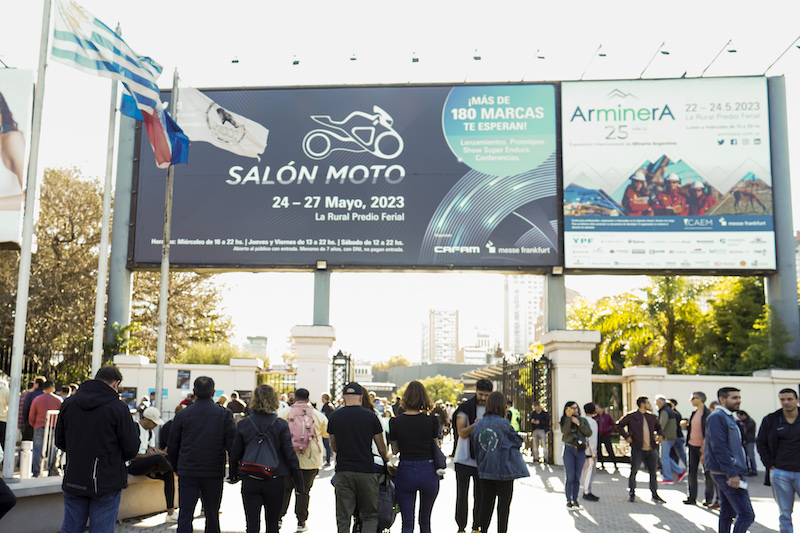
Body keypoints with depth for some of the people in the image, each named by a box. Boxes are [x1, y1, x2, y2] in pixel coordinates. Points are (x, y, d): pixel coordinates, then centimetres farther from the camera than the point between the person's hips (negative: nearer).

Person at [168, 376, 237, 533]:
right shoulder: (224, 414, -3)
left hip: (187, 473, 0)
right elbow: (232, 444, -6)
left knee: (185, 516, 2)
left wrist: (177, 468, 19)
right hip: (214, 473, 0)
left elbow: (172, 447, 6)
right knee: (212, 516, 13)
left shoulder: (182, 415, 0)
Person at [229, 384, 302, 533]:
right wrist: (298, 481, 1)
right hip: (275, 481, 0)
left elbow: (235, 453, 4)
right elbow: (290, 454, -6)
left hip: (249, 481, 0)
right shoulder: (281, 424, -7)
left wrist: (233, 475, 20)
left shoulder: (243, 424, -2)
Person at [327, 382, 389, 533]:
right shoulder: (370, 416, -3)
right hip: (366, 471, -1)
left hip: (342, 471, 2)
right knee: (370, 516, 10)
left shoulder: (334, 417, 2)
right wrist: (386, 459, 27)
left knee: (343, 519, 7)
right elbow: (381, 448, 5)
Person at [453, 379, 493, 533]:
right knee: (462, 496, 2)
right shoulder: (465, 408, -3)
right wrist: (474, 425, -27)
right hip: (464, 459, -3)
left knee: (480, 496, 8)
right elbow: (462, 433, -11)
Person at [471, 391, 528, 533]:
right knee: (503, 505, 8)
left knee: (486, 504, 12)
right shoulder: (503, 424, -15)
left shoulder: (478, 424, -1)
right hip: (504, 471, -4)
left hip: (484, 472, 4)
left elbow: (474, 446, 8)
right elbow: (518, 441, -2)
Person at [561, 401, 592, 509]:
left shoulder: (583, 420, 10)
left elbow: (589, 433, -2)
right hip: (569, 450, -2)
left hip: (580, 450, 2)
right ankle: (568, 501, 2)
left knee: (577, 477, 5)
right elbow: (565, 432, -14)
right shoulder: (564, 421, 5)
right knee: (570, 477, -7)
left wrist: (578, 424, -10)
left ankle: (575, 500, 15)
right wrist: (568, 417, -17)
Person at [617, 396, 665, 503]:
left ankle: (654, 494, 18)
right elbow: (619, 425, 3)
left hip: (651, 450, 4)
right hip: (637, 449, -4)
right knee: (634, 471, 1)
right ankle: (632, 493, 14)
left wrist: (660, 435, 8)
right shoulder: (631, 416, -3)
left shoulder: (651, 417, 13)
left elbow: (658, 427, 28)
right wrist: (627, 437, -7)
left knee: (653, 472, 7)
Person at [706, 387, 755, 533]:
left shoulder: (728, 417, 18)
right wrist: (732, 473, -24)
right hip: (727, 474, -10)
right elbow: (719, 447, -22)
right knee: (746, 514, -11)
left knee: (727, 513, 14)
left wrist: (735, 471, 18)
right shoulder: (717, 417, -14)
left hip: (728, 474, 10)